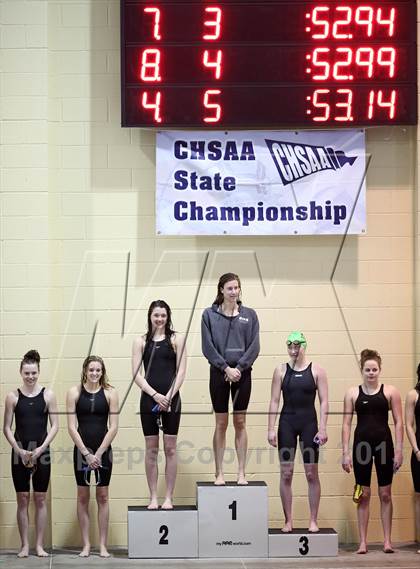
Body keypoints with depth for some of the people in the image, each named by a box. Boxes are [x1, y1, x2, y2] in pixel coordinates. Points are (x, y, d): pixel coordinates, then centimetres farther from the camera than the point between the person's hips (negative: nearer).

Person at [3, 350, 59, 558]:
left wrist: (41, 448, -11)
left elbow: (54, 426, 0)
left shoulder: (47, 395, 0)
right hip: (20, 453, 0)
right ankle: (24, 545, 10)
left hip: (41, 453, 0)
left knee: (40, 499, 5)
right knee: (22, 499, 3)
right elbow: (7, 428, 1)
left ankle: (39, 545, 11)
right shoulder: (13, 396, 0)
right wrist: (19, 450, -11)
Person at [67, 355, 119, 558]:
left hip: (103, 450, 0)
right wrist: (86, 453, -11)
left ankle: (103, 545, 9)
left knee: (103, 497, 5)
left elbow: (113, 427, -4)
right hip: (82, 449, 0)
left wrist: (98, 453, -10)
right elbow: (72, 427, -4)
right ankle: (86, 545, 10)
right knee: (83, 497, 4)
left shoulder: (109, 393, -2)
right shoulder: (74, 392, -1)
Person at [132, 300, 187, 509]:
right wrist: (155, 395, -11)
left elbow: (181, 371, -1)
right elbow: (137, 374, 0)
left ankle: (168, 497, 7)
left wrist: (169, 396, -12)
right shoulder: (141, 341, 7)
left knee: (170, 448, 2)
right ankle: (153, 497, 10)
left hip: (171, 398, -1)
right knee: (151, 449, 5)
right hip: (149, 398, 1)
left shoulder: (176, 339, 4)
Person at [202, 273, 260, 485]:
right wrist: (226, 367, -12)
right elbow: (208, 347, -4)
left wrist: (239, 367, -11)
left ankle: (241, 473, 8)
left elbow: (254, 346, -1)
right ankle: (219, 473, 7)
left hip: (242, 373, 1)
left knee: (240, 422, 5)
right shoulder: (210, 314, 0)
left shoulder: (249, 315, 4)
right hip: (219, 373, -1)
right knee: (221, 423, 3)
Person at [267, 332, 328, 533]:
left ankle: (313, 520, 10)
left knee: (312, 473, 2)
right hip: (287, 422, 1)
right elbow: (274, 401, 3)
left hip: (309, 422, -1)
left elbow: (324, 401, -2)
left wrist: (322, 428, -9)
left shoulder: (316, 370, -1)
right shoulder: (281, 370, 3)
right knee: (286, 473, 2)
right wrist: (271, 429, -3)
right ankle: (288, 520, 10)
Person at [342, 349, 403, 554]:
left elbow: (398, 422, 2)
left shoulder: (390, 391, 2)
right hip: (362, 443, 1)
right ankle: (362, 542, 8)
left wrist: (399, 450, -5)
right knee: (363, 495, 4)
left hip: (383, 444, -1)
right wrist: (345, 453, -2)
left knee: (385, 494, 4)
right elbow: (346, 424, 4)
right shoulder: (353, 393, 4)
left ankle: (387, 540, 9)